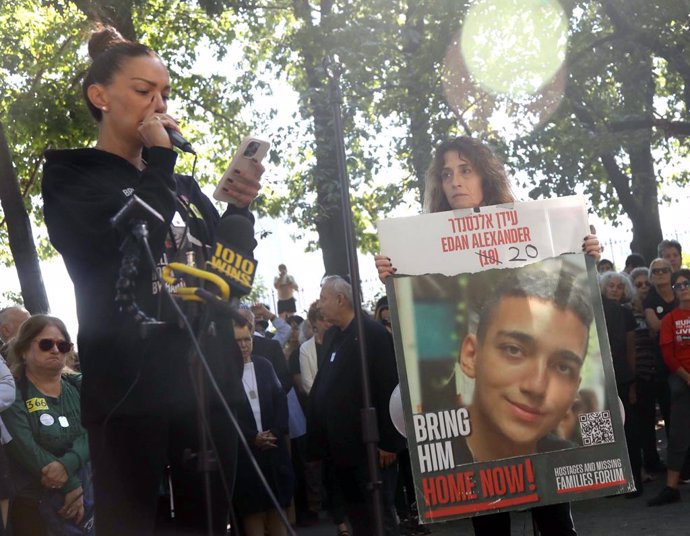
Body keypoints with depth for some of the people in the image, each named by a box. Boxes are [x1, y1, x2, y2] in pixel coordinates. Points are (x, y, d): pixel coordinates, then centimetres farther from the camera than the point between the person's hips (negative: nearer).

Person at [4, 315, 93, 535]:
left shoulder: (79, 387, 8)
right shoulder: (13, 394, -4)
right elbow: (25, 449, -16)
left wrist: (68, 464, -25)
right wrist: (72, 486, -18)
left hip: (90, 497, 4)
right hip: (35, 506, -4)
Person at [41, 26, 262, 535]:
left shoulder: (183, 185, 18)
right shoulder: (72, 174, 2)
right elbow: (129, 254, -15)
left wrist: (240, 208, -1)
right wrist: (159, 162, -7)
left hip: (209, 381, 5)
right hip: (131, 387, -5)